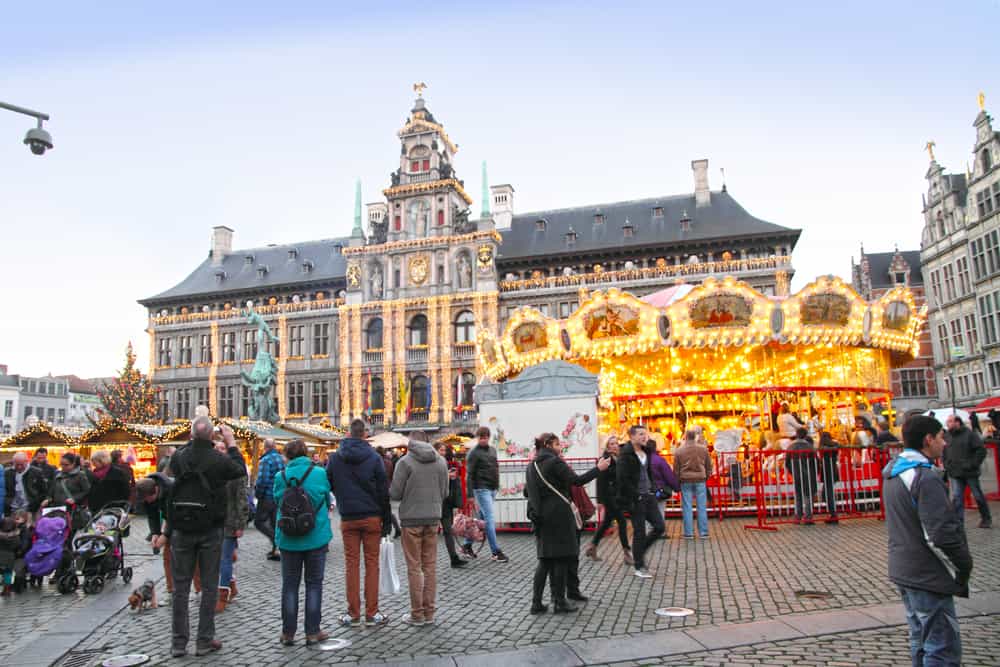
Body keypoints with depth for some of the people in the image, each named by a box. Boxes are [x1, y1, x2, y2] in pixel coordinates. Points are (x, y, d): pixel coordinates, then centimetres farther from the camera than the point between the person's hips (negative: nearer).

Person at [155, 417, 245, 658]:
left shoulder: (177, 457, -4)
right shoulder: (219, 459, -12)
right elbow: (240, 472, 8)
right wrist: (231, 442, 11)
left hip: (182, 531, 2)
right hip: (210, 532, -2)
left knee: (180, 586, 10)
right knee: (209, 587, 7)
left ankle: (178, 643, 15)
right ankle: (204, 641, 12)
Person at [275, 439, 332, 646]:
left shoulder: (281, 476, -6)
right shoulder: (320, 473, -8)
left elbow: (277, 502, 8)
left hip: (288, 538, 1)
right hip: (316, 537, -1)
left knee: (289, 584, 13)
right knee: (314, 584, 9)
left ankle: (288, 632, 18)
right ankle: (312, 632, 13)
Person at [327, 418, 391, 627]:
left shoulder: (335, 458, 0)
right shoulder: (374, 458, -5)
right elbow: (384, 491, -4)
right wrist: (387, 521, 2)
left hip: (348, 518, 1)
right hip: (372, 517, -1)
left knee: (351, 564, 7)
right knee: (372, 563, 6)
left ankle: (353, 614, 11)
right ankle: (372, 613, 8)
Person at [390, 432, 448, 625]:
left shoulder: (405, 462, -9)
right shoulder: (441, 461, 5)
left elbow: (394, 493, -9)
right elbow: (445, 492, 8)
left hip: (411, 518, -4)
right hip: (433, 517, 4)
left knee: (414, 567, 4)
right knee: (430, 566, 11)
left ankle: (417, 613, 9)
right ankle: (429, 612, 15)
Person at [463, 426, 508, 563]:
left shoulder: (492, 450, 14)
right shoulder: (473, 453, -8)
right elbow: (469, 475, -10)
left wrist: (497, 487, 17)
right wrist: (471, 495, -13)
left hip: (492, 489, 7)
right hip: (481, 489, -7)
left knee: (482, 519, 12)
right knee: (490, 520, -8)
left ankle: (467, 545, 24)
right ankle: (496, 552, -5)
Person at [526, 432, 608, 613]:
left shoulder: (532, 466, 12)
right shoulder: (555, 461, -10)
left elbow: (526, 492, 16)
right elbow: (576, 481, -16)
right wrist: (598, 468, -9)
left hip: (541, 517, 7)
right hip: (559, 515, -7)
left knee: (545, 559, 11)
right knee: (561, 557, 2)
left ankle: (536, 602, 9)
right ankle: (559, 602, 7)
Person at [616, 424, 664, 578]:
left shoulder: (645, 452, 10)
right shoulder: (625, 455, -14)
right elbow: (622, 479, -18)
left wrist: (652, 488, 12)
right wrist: (635, 495, -17)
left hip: (648, 496, 8)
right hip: (636, 499, -8)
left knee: (660, 527, 5)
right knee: (639, 532, 0)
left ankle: (639, 551, 26)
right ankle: (639, 567, 15)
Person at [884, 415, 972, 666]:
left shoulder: (893, 472, 9)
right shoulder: (926, 478, -21)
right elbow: (941, 535, -23)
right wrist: (964, 565, -7)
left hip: (902, 570, 9)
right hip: (928, 578, -9)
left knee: (921, 641, 19)